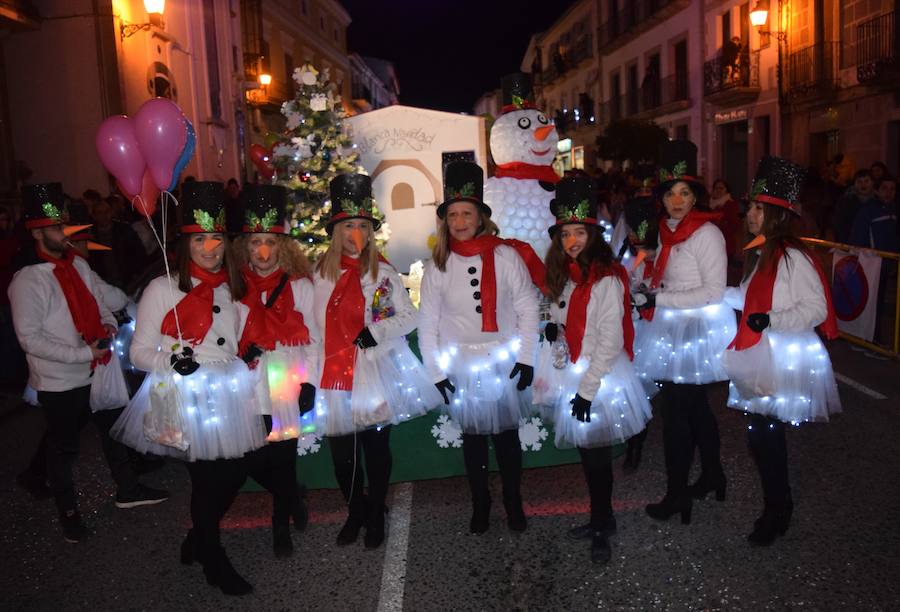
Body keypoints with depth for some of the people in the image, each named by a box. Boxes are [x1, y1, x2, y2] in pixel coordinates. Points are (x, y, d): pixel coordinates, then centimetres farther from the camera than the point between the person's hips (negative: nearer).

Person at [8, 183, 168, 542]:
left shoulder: (79, 265, 1)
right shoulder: (27, 281, -18)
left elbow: (99, 304, 13)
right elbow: (29, 338, -21)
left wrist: (109, 324, -9)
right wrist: (83, 354, -23)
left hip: (98, 372, 6)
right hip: (60, 384, -6)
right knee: (63, 448, 13)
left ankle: (127, 490, 41)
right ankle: (68, 513, 34)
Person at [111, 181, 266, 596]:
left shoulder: (231, 289, 11)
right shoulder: (162, 289, -6)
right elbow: (139, 352, -8)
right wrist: (172, 359, -25)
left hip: (228, 399, 6)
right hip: (184, 402, -6)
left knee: (234, 475, 9)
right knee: (208, 480, -1)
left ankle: (198, 540, 36)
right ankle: (213, 562, 24)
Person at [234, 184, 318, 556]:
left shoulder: (299, 285, 2)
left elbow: (311, 338, 1)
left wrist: (308, 382, -6)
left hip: (288, 387, -2)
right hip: (250, 389, 2)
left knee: (283, 458, 4)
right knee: (254, 461, 4)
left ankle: (282, 525, 27)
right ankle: (293, 500, 35)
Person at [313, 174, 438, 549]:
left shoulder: (383, 273, 0)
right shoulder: (321, 273, 5)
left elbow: (409, 317, 1)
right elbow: (313, 323, 8)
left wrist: (376, 330, -16)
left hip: (376, 373, -1)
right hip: (335, 374, 2)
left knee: (376, 448, 8)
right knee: (341, 453, 9)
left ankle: (375, 516, 28)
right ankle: (355, 513, 31)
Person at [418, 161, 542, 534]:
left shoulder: (505, 255, -5)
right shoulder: (437, 266, -1)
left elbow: (527, 308, -4)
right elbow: (428, 323, 1)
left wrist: (526, 358, -8)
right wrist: (435, 372, -3)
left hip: (505, 365, -1)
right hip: (461, 369, 1)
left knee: (507, 436, 9)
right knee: (473, 439, 11)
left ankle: (514, 504, 28)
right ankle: (480, 507, 28)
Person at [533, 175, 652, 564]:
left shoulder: (606, 279, -18)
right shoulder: (565, 275, 8)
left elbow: (610, 341, -20)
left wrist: (587, 389, -19)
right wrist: (552, 327, 0)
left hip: (601, 381, -8)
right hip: (571, 378, 8)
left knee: (597, 458, 4)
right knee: (587, 454, 17)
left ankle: (601, 529, 21)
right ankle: (602, 520, 33)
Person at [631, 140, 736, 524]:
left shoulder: (707, 233, -15)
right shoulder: (666, 232, 8)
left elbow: (713, 293, -19)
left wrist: (657, 299, -21)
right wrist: (646, 295, 1)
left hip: (695, 331, -8)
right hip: (672, 330, 8)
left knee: (677, 412, -2)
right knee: (696, 407, 20)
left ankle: (677, 493, 12)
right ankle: (712, 476, 37)